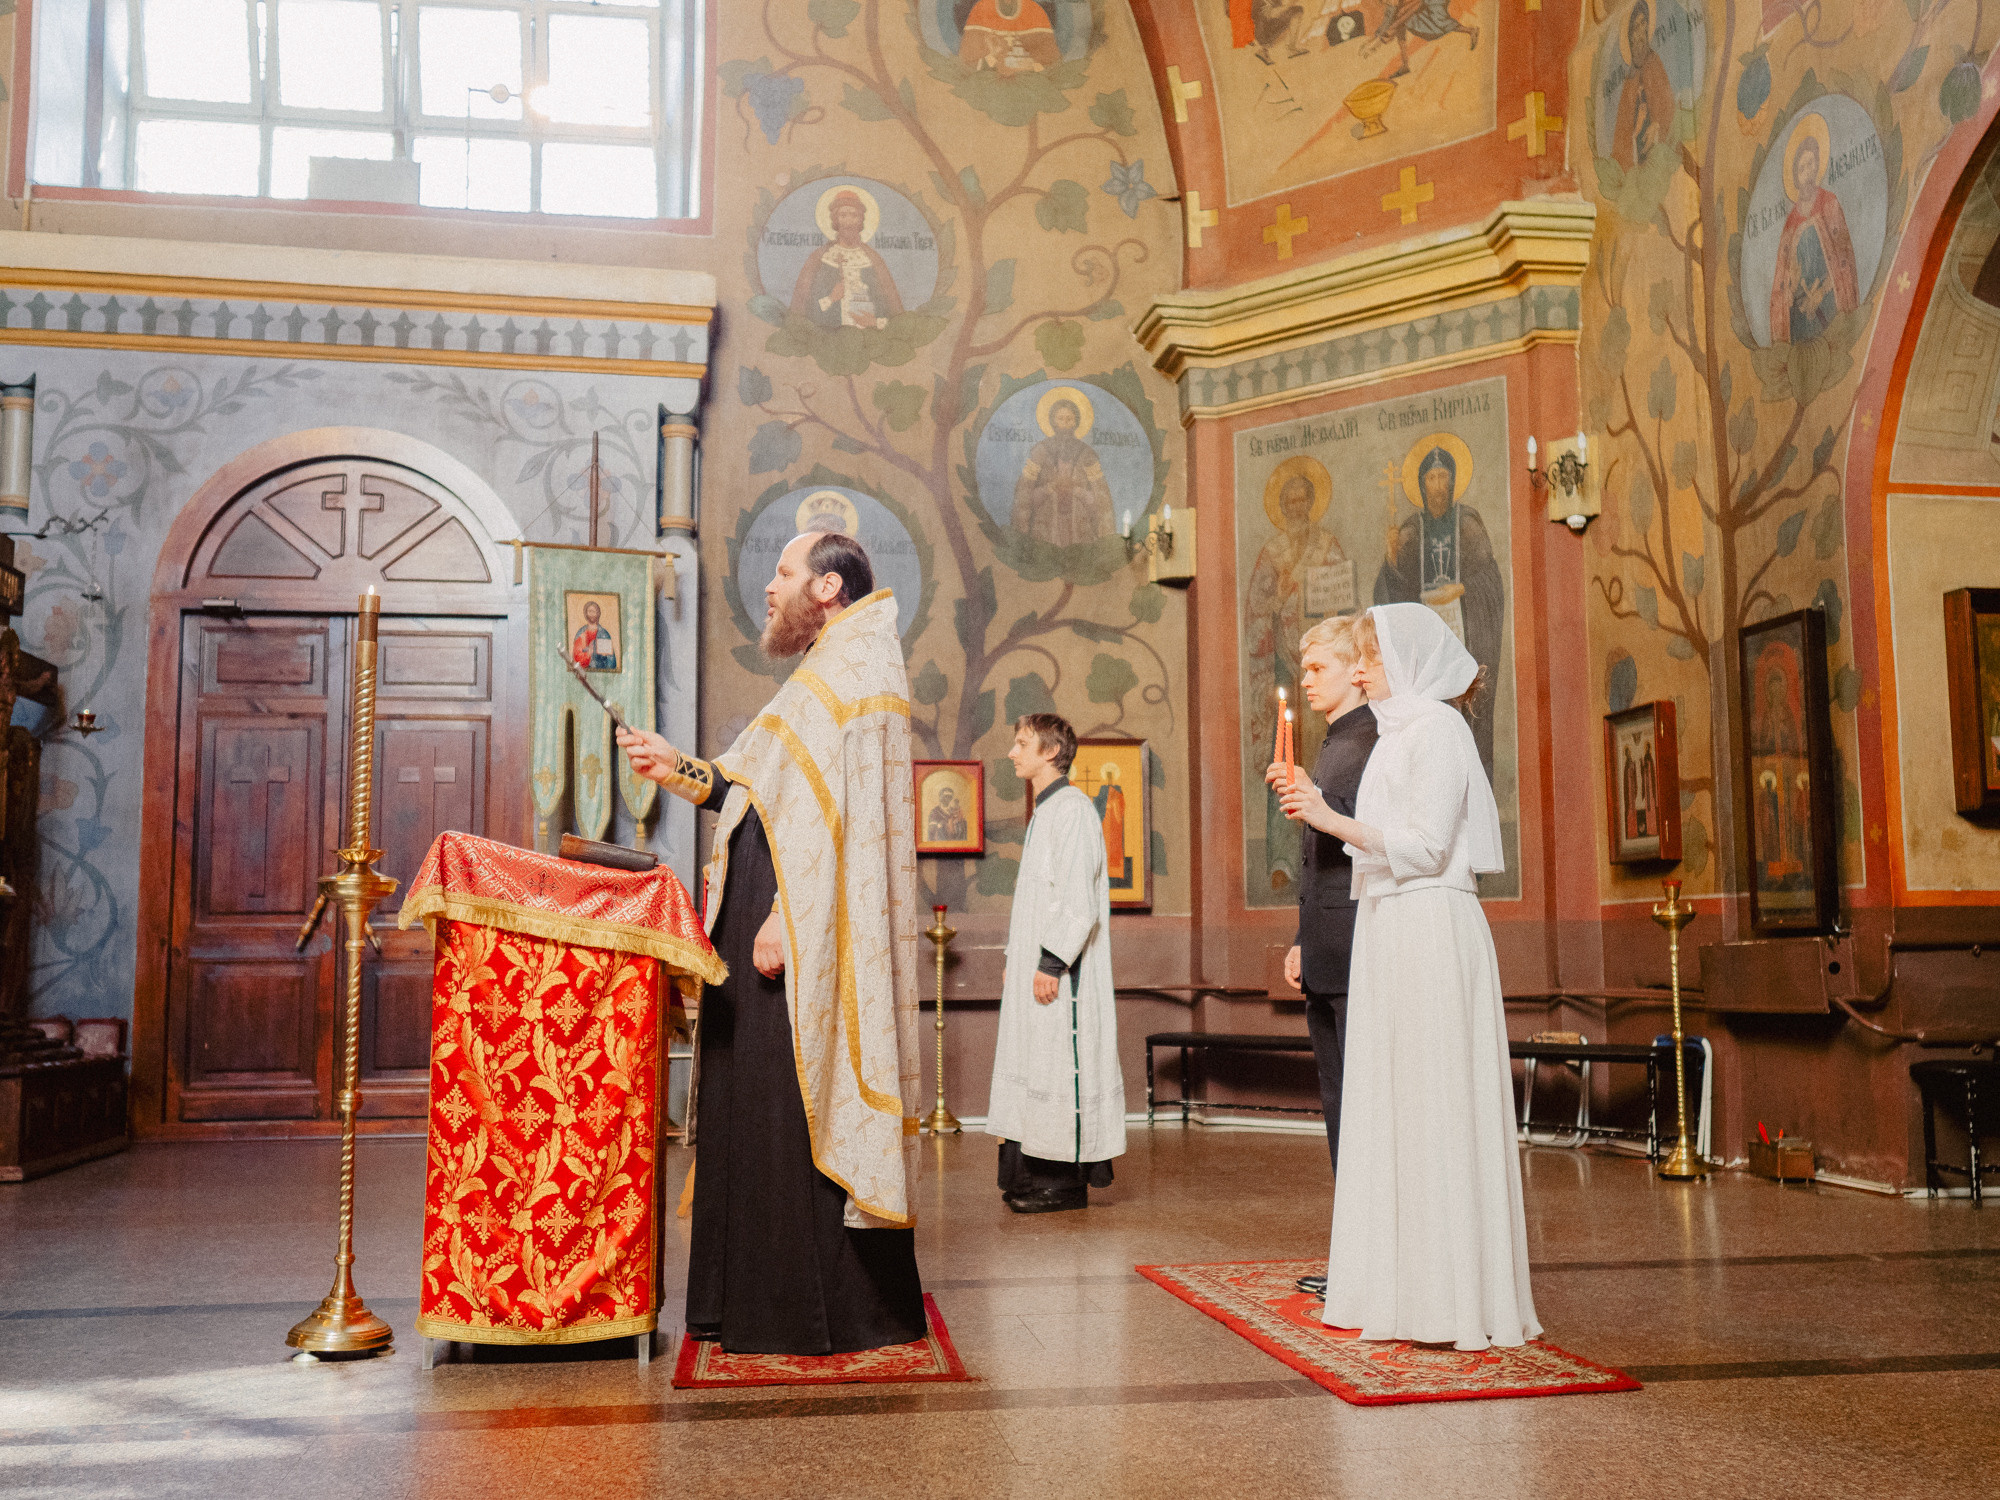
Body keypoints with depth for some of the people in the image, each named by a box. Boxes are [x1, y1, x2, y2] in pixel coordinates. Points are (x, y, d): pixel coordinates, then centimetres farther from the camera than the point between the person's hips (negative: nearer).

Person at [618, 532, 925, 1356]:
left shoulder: (857, 667, -9)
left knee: (801, 1108, -7)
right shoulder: (824, 676, 22)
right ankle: (761, 1300, 20)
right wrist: (682, 770, 17)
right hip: (775, 926, 10)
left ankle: (822, 1312, 2)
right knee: (756, 1106, 12)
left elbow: (841, 807, -19)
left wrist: (789, 916, -25)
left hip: (808, 938, -10)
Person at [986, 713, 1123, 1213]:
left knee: (1059, 1067, -6)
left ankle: (1067, 1182, 1)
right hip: (1034, 966, 10)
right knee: (1033, 1059, 12)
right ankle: (1035, 1173, 18)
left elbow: (1079, 899, -20)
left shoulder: (1072, 809, -13)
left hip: (1060, 971, -10)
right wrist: (1014, 960, 20)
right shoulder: (1043, 812, 18)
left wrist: (1051, 963, -22)